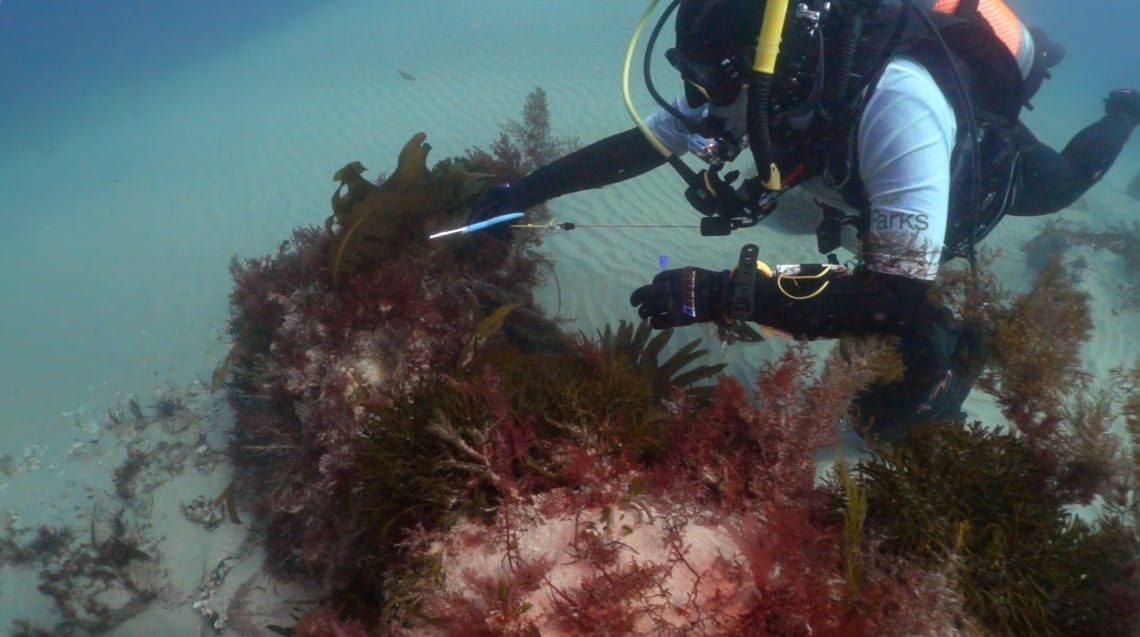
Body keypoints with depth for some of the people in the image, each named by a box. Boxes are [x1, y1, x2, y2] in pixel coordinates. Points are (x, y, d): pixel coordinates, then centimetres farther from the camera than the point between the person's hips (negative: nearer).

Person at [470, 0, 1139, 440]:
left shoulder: (896, 106, -51)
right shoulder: (759, 72, -32)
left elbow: (901, 297, -53)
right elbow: (641, 143, -21)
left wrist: (722, 294, -61)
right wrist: (524, 190, -26)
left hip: (989, 157, -4)